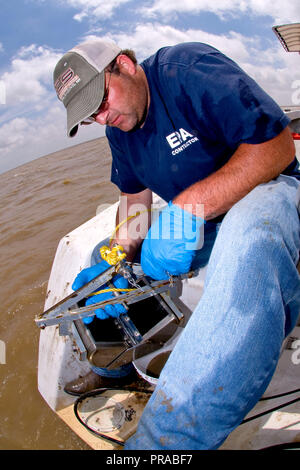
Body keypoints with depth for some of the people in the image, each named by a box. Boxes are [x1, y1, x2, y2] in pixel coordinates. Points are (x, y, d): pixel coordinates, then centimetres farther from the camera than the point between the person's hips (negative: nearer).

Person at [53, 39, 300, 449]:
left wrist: (186, 210, -32)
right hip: (197, 222, 7)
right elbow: (134, 199, 9)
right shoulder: (118, 127, 5)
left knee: (248, 233, -43)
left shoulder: (188, 68, -17)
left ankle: (166, 439, -42)